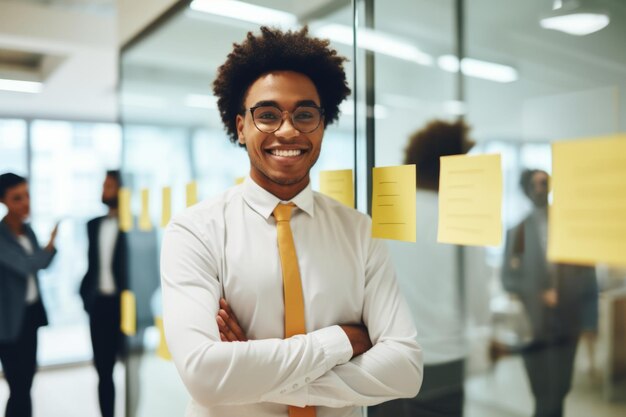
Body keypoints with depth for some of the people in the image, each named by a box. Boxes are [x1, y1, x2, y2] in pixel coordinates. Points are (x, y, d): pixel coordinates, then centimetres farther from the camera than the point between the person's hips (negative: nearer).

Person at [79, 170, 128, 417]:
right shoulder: (93, 225, 13)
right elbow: (92, 265, 16)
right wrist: (86, 294, 4)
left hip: (124, 305, -6)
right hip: (99, 305, 6)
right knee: (103, 371, 12)